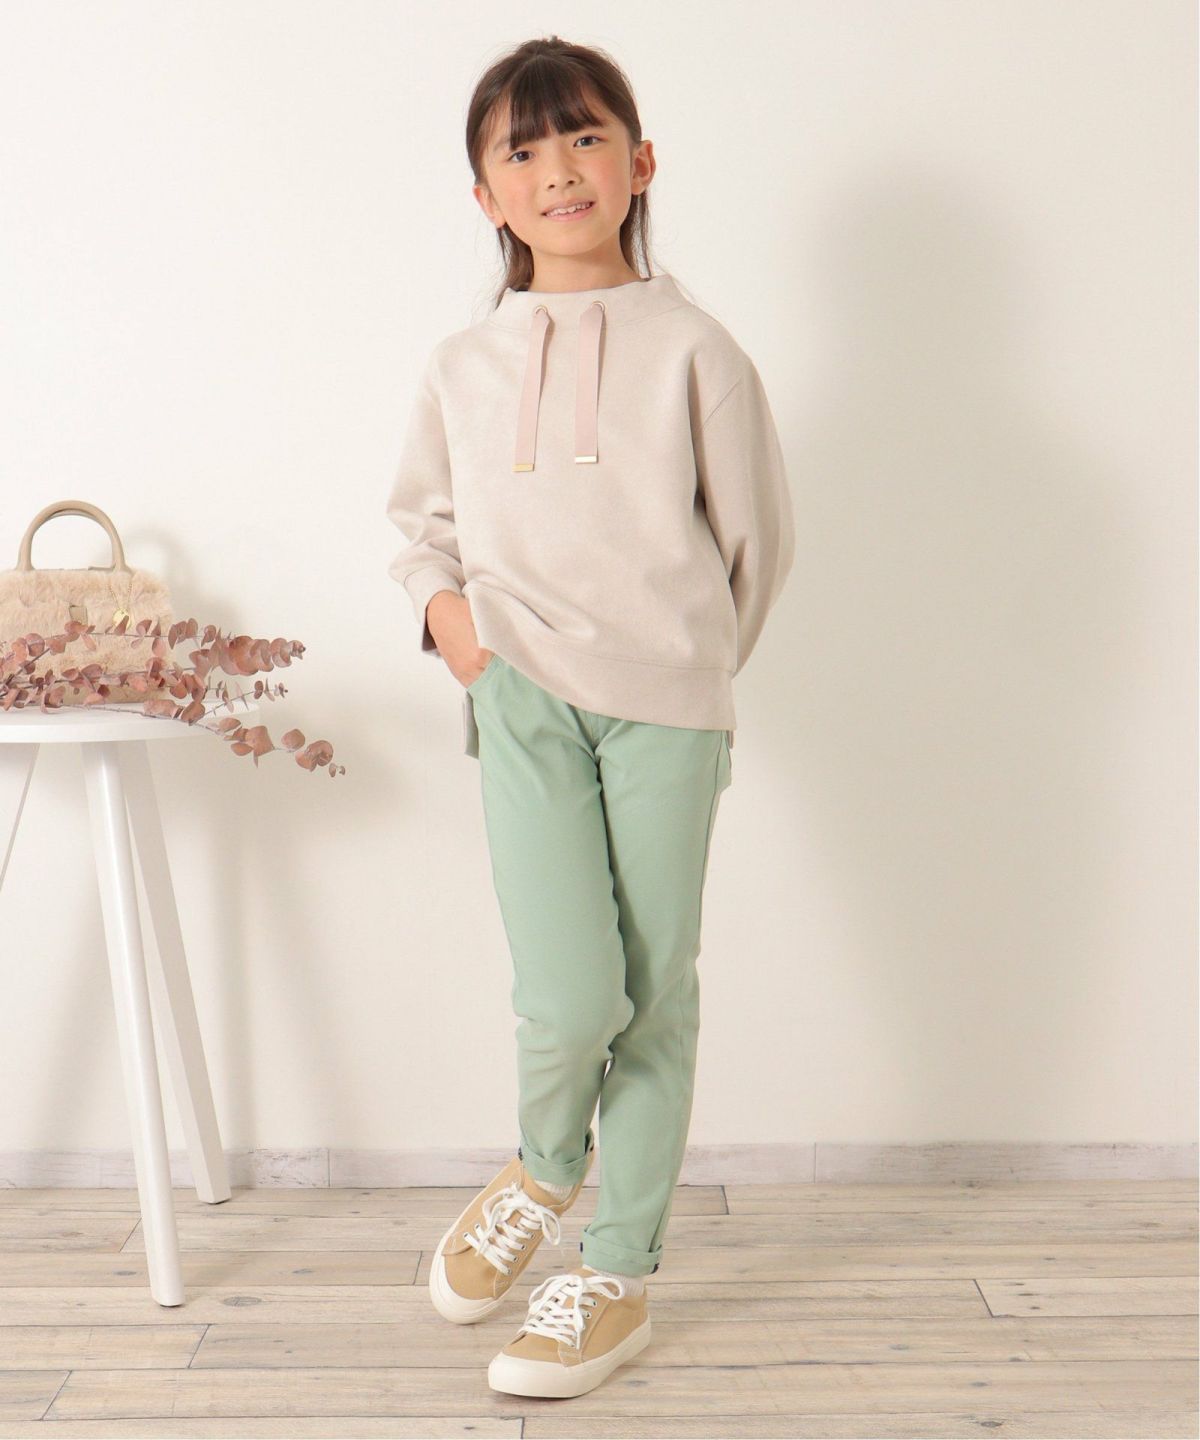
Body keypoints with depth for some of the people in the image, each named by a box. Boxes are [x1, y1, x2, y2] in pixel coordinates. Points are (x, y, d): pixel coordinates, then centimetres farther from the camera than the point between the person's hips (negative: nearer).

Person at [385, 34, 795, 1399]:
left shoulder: (693, 350, -1)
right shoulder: (463, 365, 7)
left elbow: (756, 539, 6)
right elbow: (420, 520, 20)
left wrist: (689, 663, 10)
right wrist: (449, 616, 2)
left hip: (665, 703, 0)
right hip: (522, 697, 1)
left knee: (655, 995, 6)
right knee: (569, 995, -11)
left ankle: (619, 1275, 23)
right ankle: (542, 1167, 24)